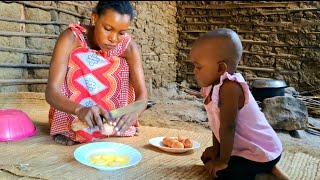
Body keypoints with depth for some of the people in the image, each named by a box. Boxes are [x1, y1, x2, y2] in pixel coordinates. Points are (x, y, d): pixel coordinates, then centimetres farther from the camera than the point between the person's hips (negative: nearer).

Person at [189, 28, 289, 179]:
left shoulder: (230, 87, -29)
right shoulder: (215, 86, 1)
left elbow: (228, 127, -27)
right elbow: (217, 122, 7)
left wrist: (223, 160, -19)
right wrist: (216, 149, 9)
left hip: (262, 153, -10)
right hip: (246, 148, 10)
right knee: (207, 158, 20)